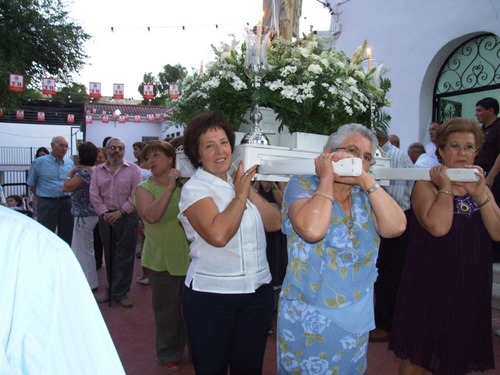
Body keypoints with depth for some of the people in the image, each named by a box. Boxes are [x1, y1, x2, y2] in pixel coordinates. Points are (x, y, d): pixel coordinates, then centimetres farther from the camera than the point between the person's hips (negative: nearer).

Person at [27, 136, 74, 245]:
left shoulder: (70, 163, 7)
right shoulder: (39, 162, -3)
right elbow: (31, 185, 5)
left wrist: (66, 198, 10)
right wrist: (43, 197, 7)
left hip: (67, 203, 4)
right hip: (47, 204, -3)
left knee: (66, 236, 11)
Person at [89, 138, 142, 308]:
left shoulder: (133, 169, -1)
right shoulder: (98, 170, 9)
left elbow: (136, 195, -7)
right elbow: (94, 195, 3)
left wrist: (120, 212, -12)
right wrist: (104, 213, -9)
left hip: (127, 217, -3)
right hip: (106, 217, 3)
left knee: (124, 256, 0)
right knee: (109, 255, 12)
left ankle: (120, 293, 10)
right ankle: (112, 289, 25)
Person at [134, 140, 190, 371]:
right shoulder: (144, 188, -5)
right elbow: (151, 215, -24)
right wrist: (170, 187, -24)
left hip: (191, 256, 3)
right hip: (163, 260, -2)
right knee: (168, 310, 9)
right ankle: (169, 353, 32)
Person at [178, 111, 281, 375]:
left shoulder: (240, 181, 7)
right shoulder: (194, 189, -10)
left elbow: (274, 223, 1)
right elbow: (218, 234, -27)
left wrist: (249, 190, -7)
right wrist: (240, 195, -15)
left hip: (258, 291, 5)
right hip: (212, 296, -5)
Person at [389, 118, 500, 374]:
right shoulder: (426, 185, -10)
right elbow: (438, 227, -27)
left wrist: (479, 194, -14)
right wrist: (446, 187, -18)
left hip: (470, 288, 6)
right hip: (430, 287, -5)